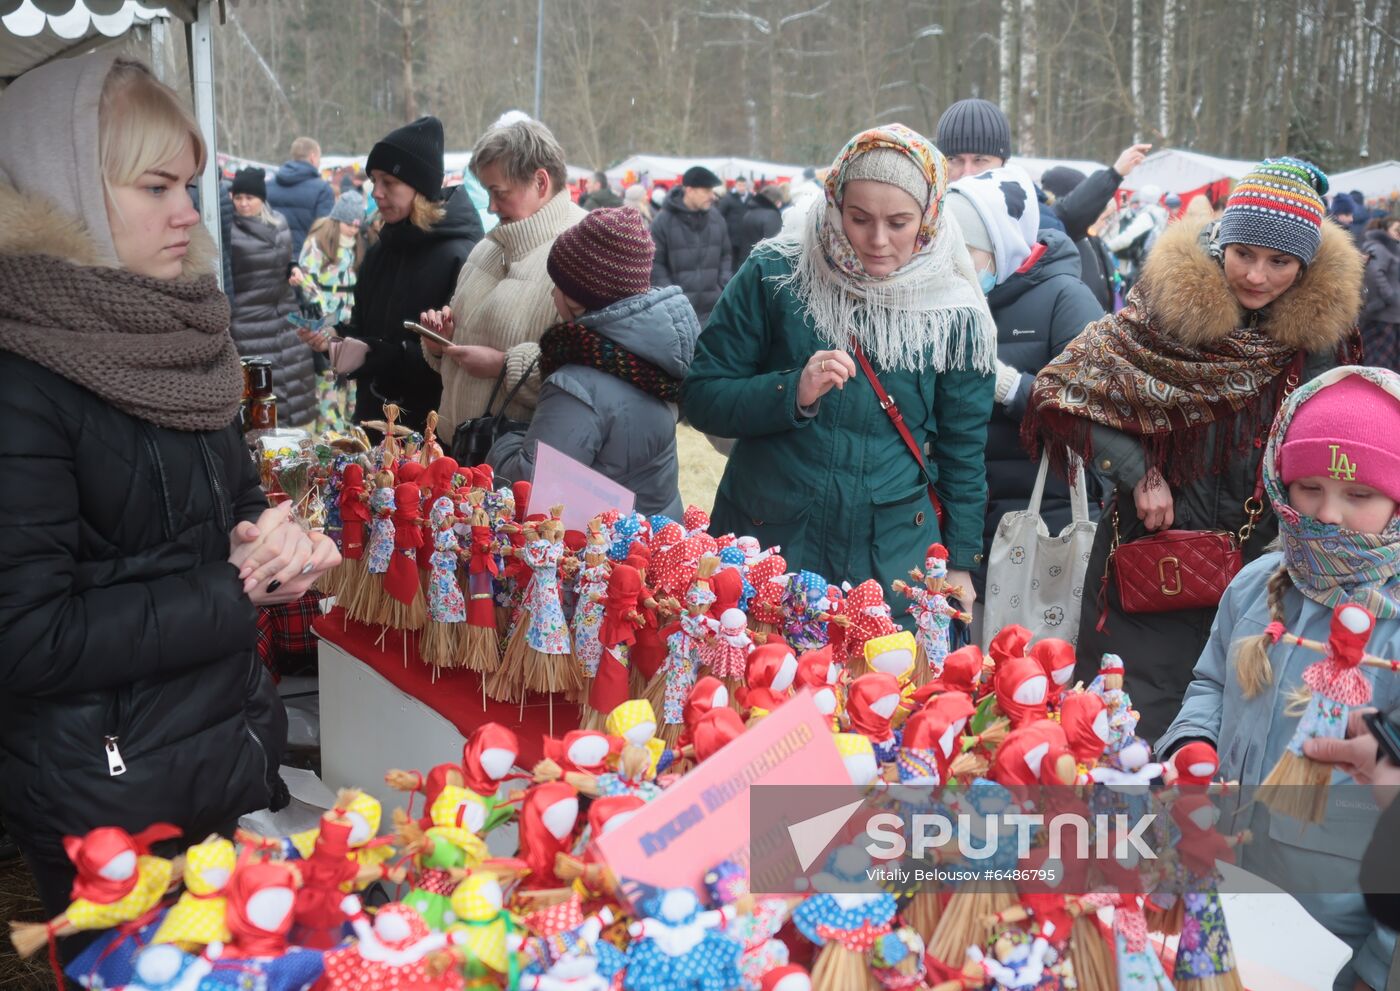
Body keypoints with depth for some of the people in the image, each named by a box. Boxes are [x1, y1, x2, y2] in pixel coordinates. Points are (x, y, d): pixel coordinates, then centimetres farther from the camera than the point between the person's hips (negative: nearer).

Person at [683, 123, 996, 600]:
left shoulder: (954, 315, -2)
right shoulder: (774, 275, -7)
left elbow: (963, 450, 8)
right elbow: (700, 399, -6)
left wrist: (960, 562, 9)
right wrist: (793, 392, -21)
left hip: (892, 560, 1)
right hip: (762, 541, -1)